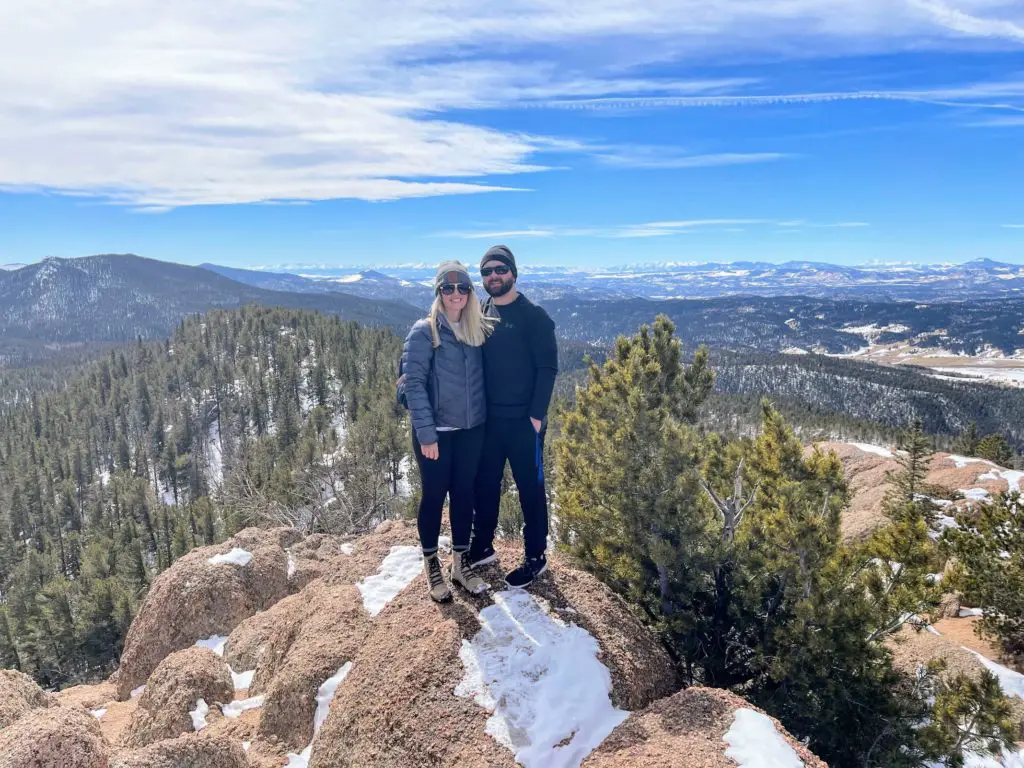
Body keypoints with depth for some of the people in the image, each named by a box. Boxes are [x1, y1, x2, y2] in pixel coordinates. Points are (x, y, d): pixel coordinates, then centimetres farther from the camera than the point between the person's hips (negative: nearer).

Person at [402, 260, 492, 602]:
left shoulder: (477, 329, 6)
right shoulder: (423, 332, -10)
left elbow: (483, 377, 11)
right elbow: (414, 383, -14)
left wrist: (486, 417, 2)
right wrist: (426, 432, -18)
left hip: (472, 430, 5)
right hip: (436, 432, -4)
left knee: (464, 494, 13)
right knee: (434, 497, 7)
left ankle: (461, 562, 28)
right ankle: (431, 565, 25)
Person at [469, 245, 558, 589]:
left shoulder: (534, 316, -7)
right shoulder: (480, 316, 8)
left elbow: (547, 368, -11)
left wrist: (537, 414, -16)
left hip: (524, 421, -5)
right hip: (488, 419, 5)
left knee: (530, 488, 6)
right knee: (485, 485, 15)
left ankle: (536, 557, 19)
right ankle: (482, 547, 32)